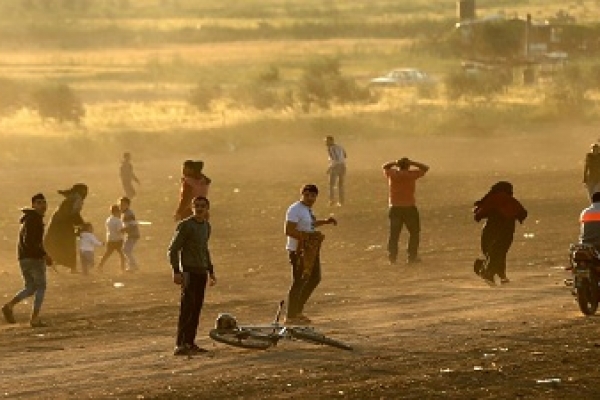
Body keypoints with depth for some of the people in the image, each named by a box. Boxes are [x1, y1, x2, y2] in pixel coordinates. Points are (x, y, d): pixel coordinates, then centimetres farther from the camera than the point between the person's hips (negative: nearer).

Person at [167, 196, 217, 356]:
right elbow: (173, 249, -10)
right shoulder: (185, 225, -9)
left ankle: (190, 343, 12)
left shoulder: (206, 226, 15)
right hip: (189, 271, -8)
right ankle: (180, 345, -16)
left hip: (202, 272, 8)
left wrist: (211, 271, 26)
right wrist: (176, 271, -19)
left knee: (196, 309, 7)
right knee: (187, 308, -13)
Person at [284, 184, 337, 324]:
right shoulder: (295, 209, -16)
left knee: (315, 278, 16)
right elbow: (288, 230, -24)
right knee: (299, 282, -6)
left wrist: (325, 222, 24)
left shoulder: (308, 209, 13)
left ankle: (298, 311, 24)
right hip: (298, 251, -10)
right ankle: (290, 316, 2)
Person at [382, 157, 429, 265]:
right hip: (409, 208, -3)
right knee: (414, 233, 8)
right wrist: (412, 163, 0)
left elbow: (385, 167, 23)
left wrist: (395, 163, 8)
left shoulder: (392, 174, 1)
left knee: (394, 234, 6)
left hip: (394, 208, 3)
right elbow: (425, 168, 6)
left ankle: (392, 257, 3)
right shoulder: (411, 174, -7)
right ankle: (412, 256, 4)